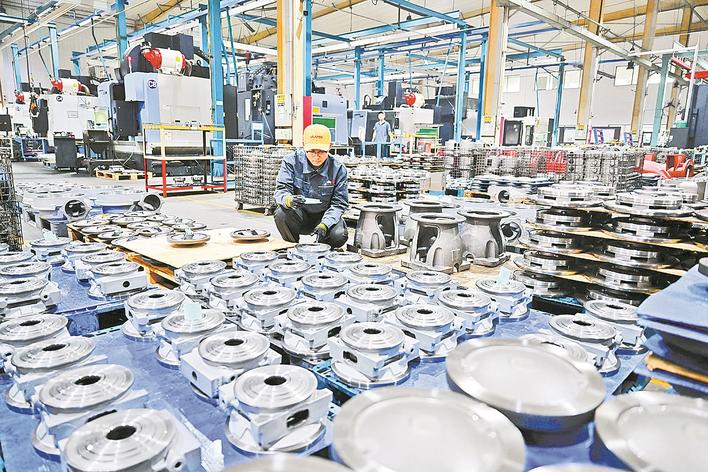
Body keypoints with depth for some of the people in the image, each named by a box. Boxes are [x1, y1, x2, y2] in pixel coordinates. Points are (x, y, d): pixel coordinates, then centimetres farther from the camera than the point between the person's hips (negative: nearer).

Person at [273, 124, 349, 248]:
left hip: (324, 216, 0)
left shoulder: (338, 168, -10)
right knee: (281, 213, -31)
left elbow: (339, 203, -10)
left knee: (339, 235, -29)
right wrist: (289, 200, -42)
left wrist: (325, 224, -28)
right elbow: (281, 190, -15)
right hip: (298, 217, 0)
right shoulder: (292, 161, -10)